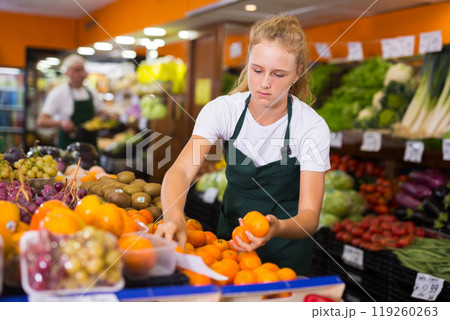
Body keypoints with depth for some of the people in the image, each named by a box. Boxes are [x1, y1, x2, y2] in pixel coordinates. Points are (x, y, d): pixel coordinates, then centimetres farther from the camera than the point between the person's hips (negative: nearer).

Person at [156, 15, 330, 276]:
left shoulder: (312, 127, -23)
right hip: (231, 232, 2)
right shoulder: (223, 110, -18)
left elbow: (310, 215, -27)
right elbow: (181, 170, -30)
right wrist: (174, 217, -51)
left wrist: (277, 228, -50)